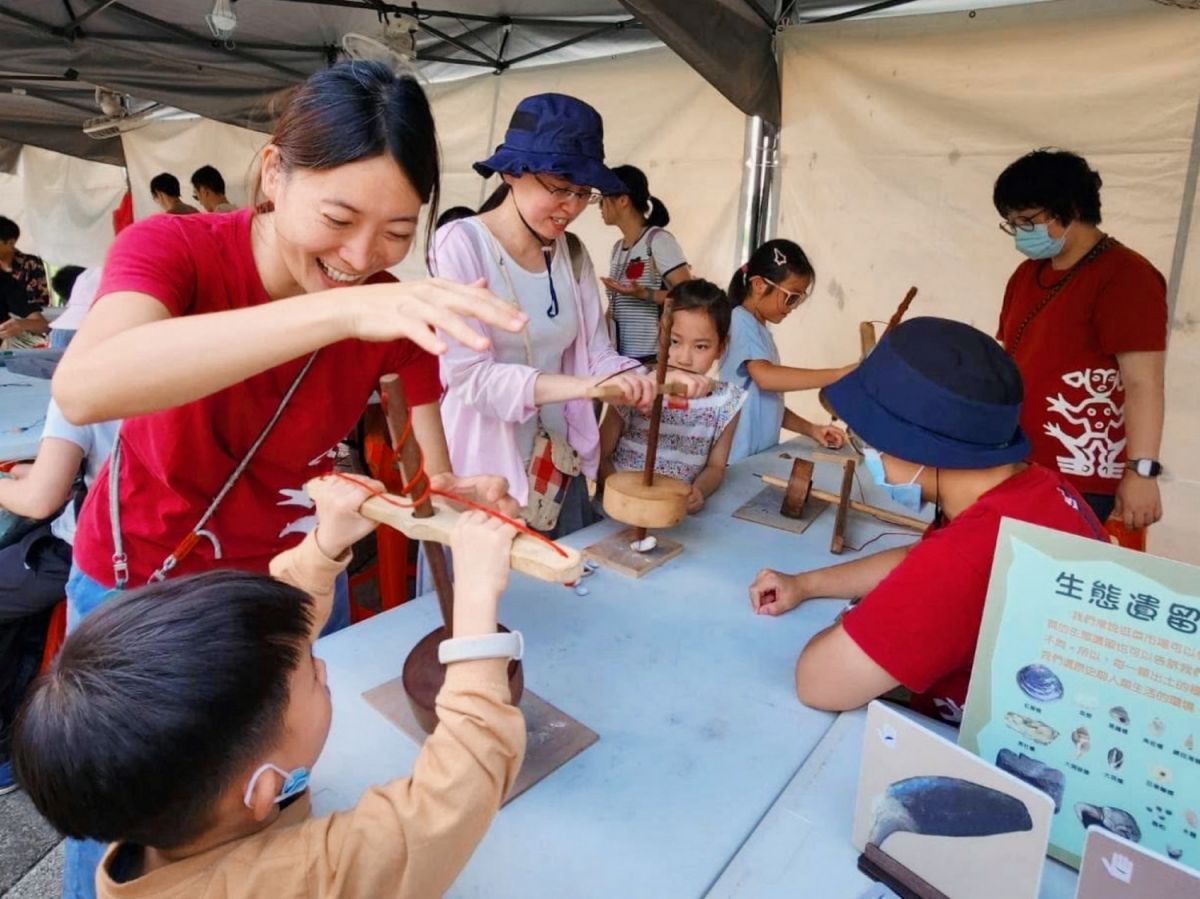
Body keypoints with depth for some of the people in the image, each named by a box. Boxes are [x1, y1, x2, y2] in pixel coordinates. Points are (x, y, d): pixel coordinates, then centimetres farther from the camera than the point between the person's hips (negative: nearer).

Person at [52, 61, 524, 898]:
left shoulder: (401, 312, -16)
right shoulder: (173, 247, -24)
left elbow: (434, 478, -13)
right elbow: (83, 387, -45)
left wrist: (465, 497, -35)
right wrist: (341, 308, -54)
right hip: (138, 585, -2)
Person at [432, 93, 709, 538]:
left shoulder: (573, 254, 5)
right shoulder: (462, 243, -12)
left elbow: (595, 355, 5)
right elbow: (467, 375, -20)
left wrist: (654, 379, -14)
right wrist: (580, 385, -30)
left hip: (560, 471, 6)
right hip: (481, 475, -5)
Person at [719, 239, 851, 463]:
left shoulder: (760, 329, 15)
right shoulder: (742, 321, -11)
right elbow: (766, 377, -28)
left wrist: (810, 429, 7)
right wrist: (840, 375, -26)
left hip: (760, 458, 8)